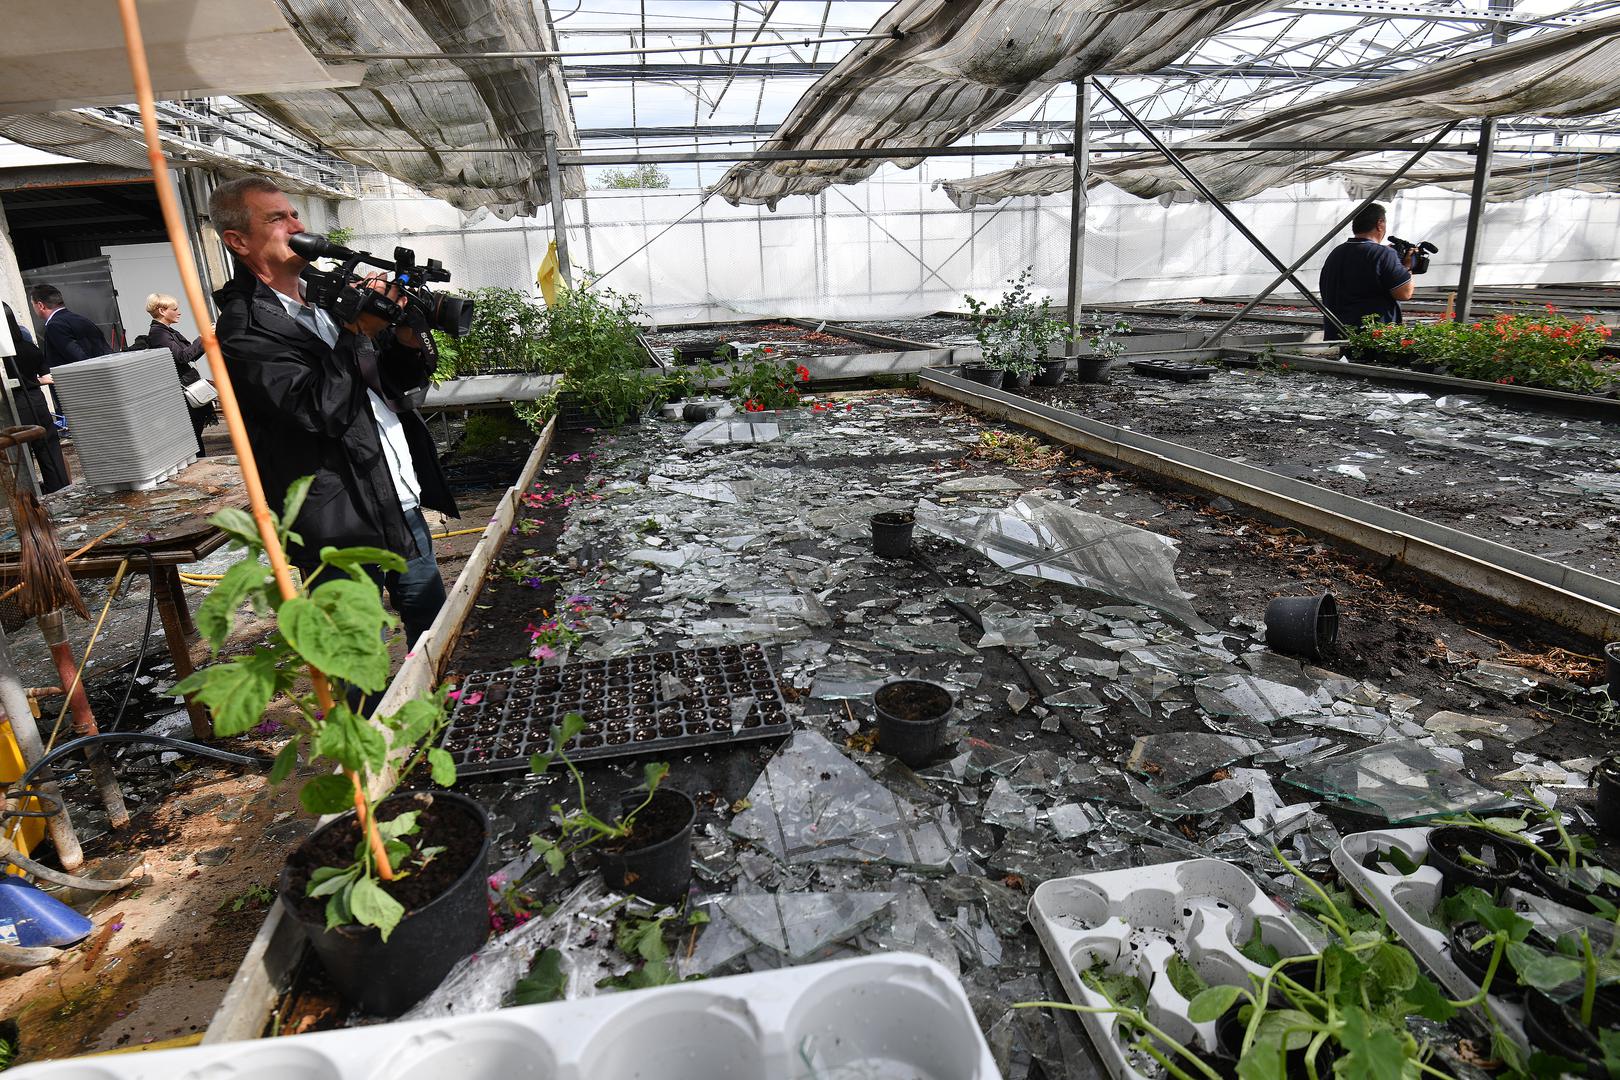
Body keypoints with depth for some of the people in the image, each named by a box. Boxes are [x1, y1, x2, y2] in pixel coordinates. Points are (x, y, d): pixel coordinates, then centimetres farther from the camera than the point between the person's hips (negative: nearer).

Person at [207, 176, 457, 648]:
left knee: (434, 634, 20)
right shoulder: (244, 331, -12)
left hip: (403, 504, 7)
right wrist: (358, 331, -19)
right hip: (344, 528, -7)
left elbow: (393, 382, 15)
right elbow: (322, 409, -24)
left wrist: (406, 341, -6)